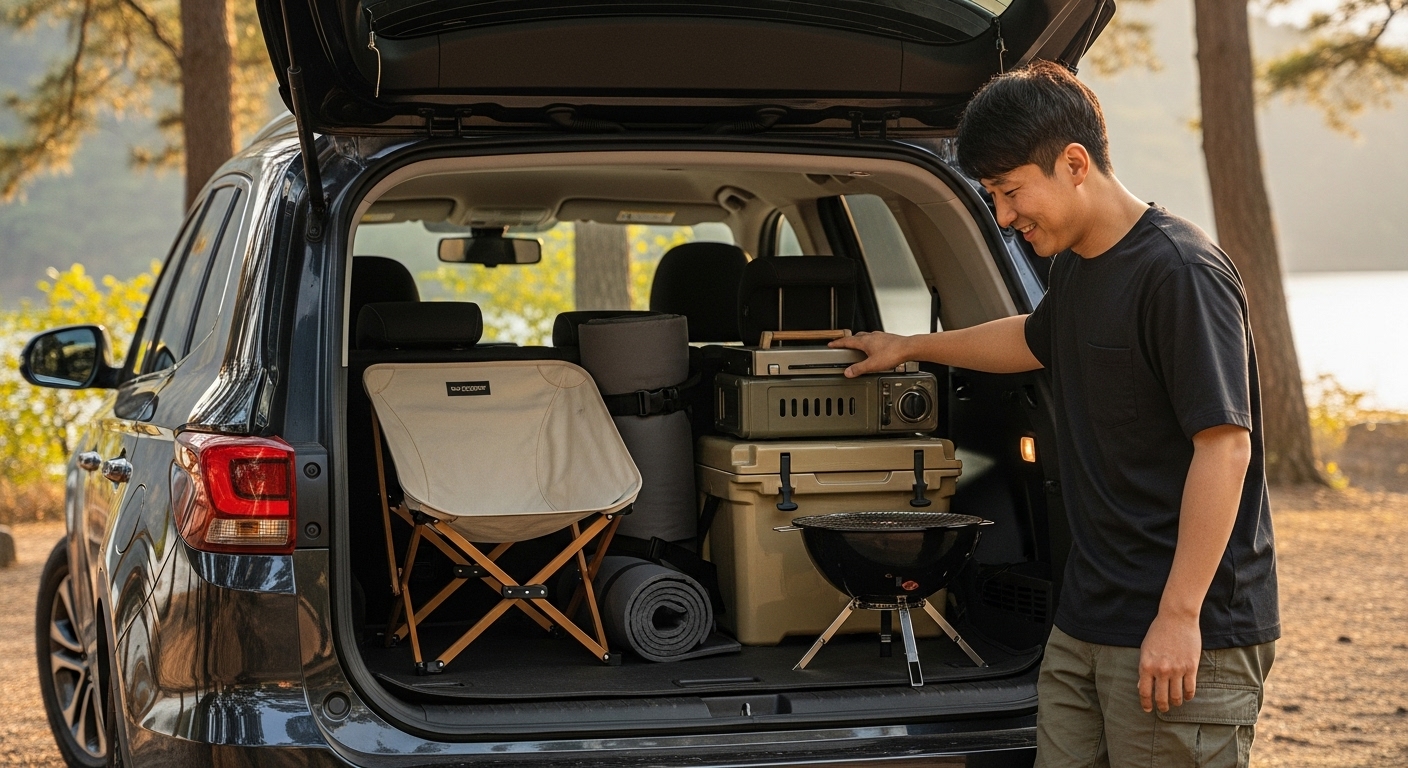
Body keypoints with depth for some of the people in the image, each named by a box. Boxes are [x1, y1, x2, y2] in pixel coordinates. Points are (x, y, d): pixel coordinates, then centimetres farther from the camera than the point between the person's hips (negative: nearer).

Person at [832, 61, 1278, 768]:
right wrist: (910, 348, 48)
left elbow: (1224, 446, -20)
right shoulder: (1073, 267, 14)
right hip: (1085, 625, 8)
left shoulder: (1180, 272, -15)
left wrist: (1180, 616, -22)